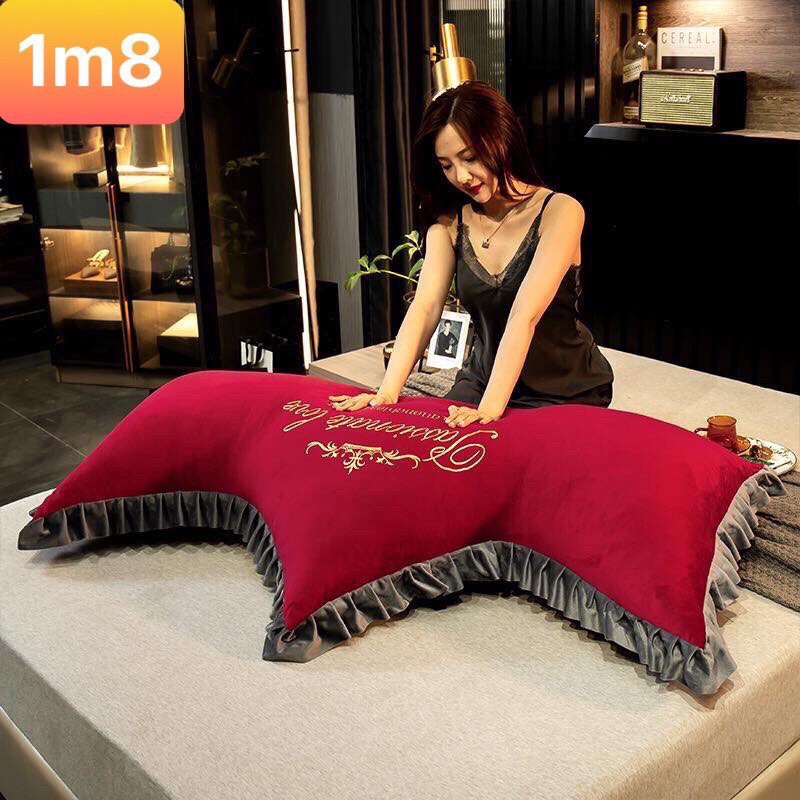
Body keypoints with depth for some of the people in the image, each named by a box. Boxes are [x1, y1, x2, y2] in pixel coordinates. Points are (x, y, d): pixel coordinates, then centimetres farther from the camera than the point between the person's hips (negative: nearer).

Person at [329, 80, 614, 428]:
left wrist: (491, 408, -37)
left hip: (565, 392, -4)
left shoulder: (559, 212, -16)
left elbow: (525, 315, -28)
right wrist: (387, 392, -26)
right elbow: (424, 308, -13)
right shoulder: (449, 222, -1)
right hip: (482, 379, 4)